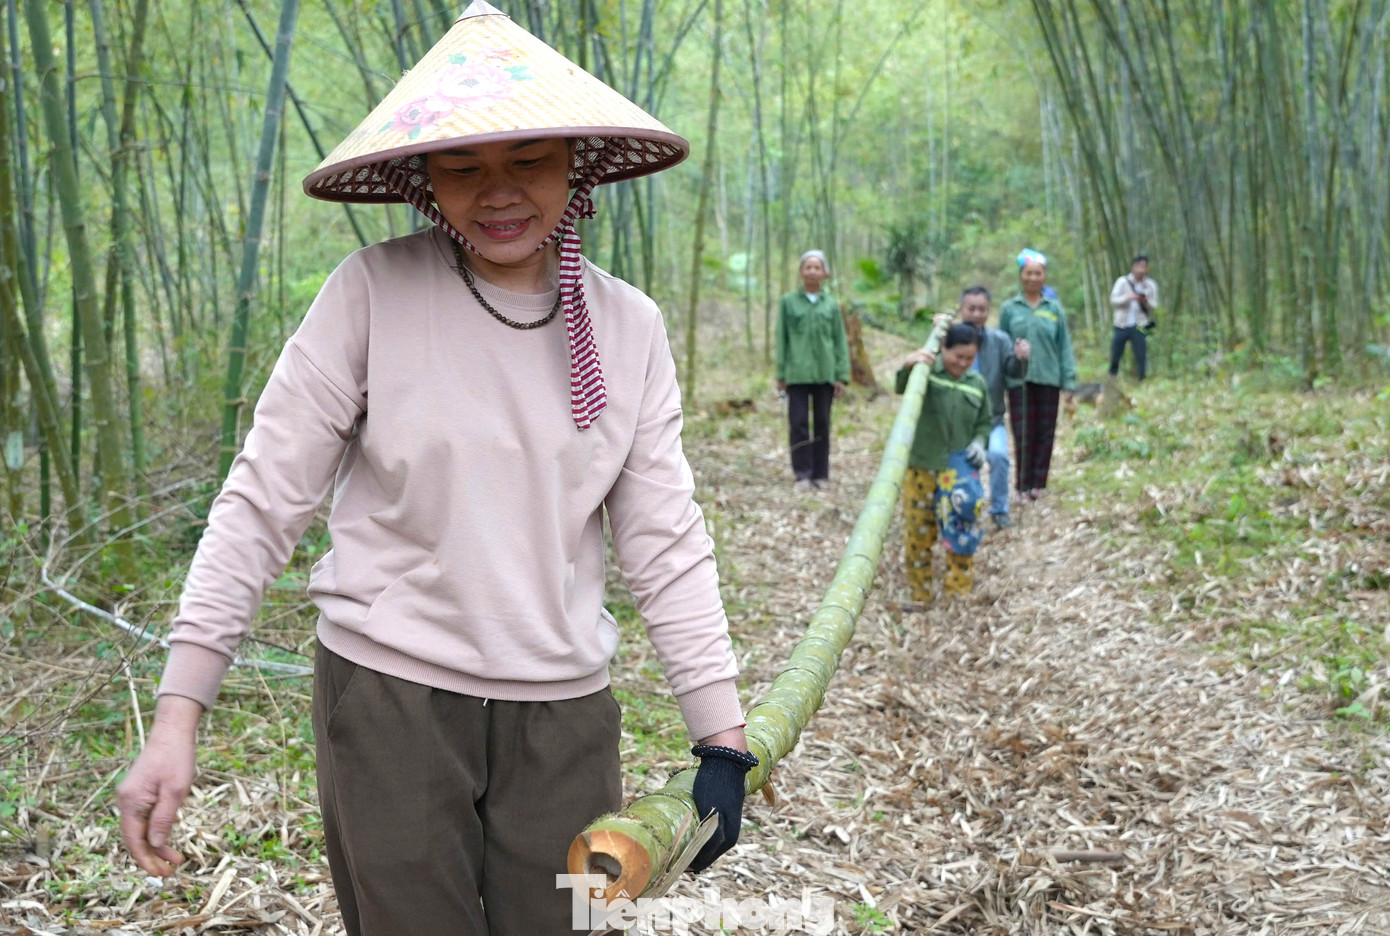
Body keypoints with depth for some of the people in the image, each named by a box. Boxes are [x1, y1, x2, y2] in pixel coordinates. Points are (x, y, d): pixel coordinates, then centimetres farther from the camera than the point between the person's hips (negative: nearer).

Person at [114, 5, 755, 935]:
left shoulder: (629, 327, 1)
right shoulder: (374, 293, -8)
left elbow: (667, 543, 3)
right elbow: (262, 503, -6)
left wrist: (724, 741, 1)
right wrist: (177, 718, -10)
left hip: (565, 714, 3)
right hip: (388, 697, -2)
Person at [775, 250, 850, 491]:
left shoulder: (832, 305, 8)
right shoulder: (788, 302, 4)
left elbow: (840, 342, 8)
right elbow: (781, 339, 5)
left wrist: (841, 376, 1)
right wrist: (781, 375, 0)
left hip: (824, 373, 2)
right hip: (797, 373, -1)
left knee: (823, 424, 6)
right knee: (798, 423, -3)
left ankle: (821, 474, 14)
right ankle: (802, 474, 3)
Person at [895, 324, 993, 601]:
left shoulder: (977, 383, 7)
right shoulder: (928, 371, -5)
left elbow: (985, 421, 18)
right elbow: (902, 387, -23)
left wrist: (979, 442, -3)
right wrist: (909, 366, -44)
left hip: (959, 468, 3)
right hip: (921, 466, -2)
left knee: (963, 531, 0)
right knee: (917, 532, 5)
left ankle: (957, 592, 13)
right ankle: (919, 595, 17)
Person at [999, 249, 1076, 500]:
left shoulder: (1054, 309, 5)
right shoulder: (1009, 309, 3)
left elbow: (1065, 346, 5)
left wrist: (1069, 382, 1)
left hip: (1048, 379, 1)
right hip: (1019, 381, -1)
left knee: (1045, 433, 5)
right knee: (1023, 434, -1)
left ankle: (1038, 483, 14)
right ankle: (1024, 485, 8)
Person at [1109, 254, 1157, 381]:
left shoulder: (1151, 285, 5)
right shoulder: (1122, 282, 2)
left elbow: (1154, 306, 4)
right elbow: (1113, 300, -6)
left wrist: (1146, 302, -18)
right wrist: (1128, 298, -23)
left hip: (1140, 326, 0)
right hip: (1122, 324, 0)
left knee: (1141, 355, -8)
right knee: (1115, 354, 3)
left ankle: (1141, 380, -1)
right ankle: (1112, 379, 18)